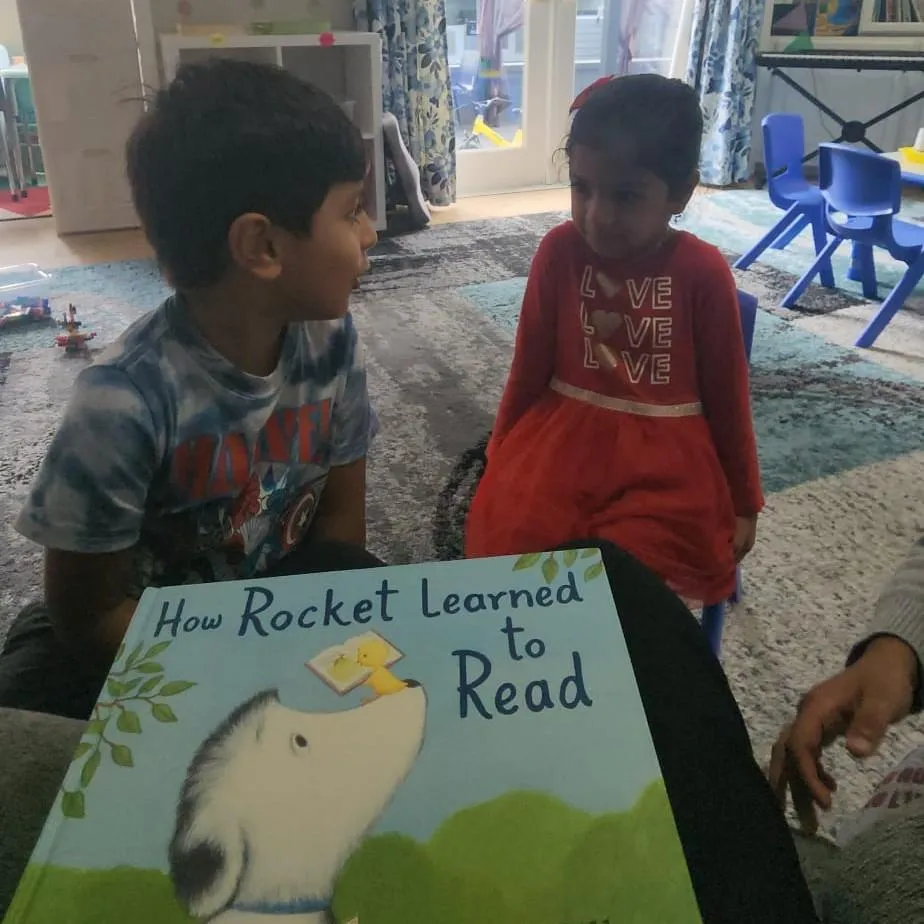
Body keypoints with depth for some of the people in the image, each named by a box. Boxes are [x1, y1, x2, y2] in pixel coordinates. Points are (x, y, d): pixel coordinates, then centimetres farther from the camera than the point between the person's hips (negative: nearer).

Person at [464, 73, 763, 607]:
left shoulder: (703, 271, -9)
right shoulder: (560, 250, -5)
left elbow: (727, 392, 0)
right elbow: (531, 364, 5)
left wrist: (743, 501, 8)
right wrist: (502, 458, 13)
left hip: (664, 456, -1)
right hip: (562, 437, 2)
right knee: (509, 545, -17)